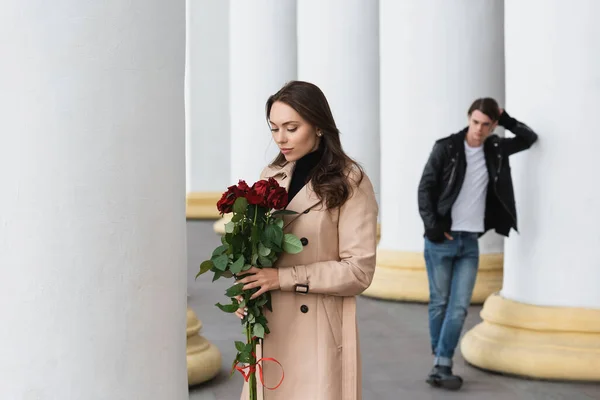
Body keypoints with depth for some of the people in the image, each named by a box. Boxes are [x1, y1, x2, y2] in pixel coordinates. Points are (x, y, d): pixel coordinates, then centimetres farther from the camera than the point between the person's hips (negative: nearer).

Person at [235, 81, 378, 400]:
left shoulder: (350, 183, -8)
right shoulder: (271, 177, 9)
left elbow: (359, 270, -14)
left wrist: (283, 277, -19)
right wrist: (247, 290, -5)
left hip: (319, 333, -5)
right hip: (269, 330, 5)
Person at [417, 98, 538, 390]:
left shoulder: (495, 150, 6)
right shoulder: (446, 148, -6)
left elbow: (530, 138, 18)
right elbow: (425, 188, -5)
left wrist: (507, 120, 2)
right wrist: (431, 226, -13)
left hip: (470, 241, 3)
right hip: (440, 239, -3)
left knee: (459, 306, -4)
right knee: (439, 302, 4)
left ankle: (441, 365, -1)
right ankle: (441, 362, 17)